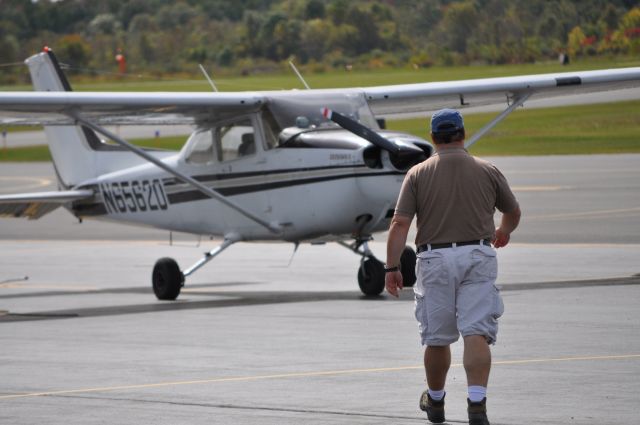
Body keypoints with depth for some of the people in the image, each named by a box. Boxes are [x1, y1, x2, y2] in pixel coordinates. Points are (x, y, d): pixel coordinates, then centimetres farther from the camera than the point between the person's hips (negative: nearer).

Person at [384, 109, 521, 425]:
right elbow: (513, 212, 22)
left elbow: (400, 223, -5)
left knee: (437, 337, 13)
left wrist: (392, 267, -2)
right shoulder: (487, 171, 7)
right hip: (477, 257, 0)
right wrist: (503, 232, 43)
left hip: (435, 259, 0)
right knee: (476, 333, -7)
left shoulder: (418, 174, 3)